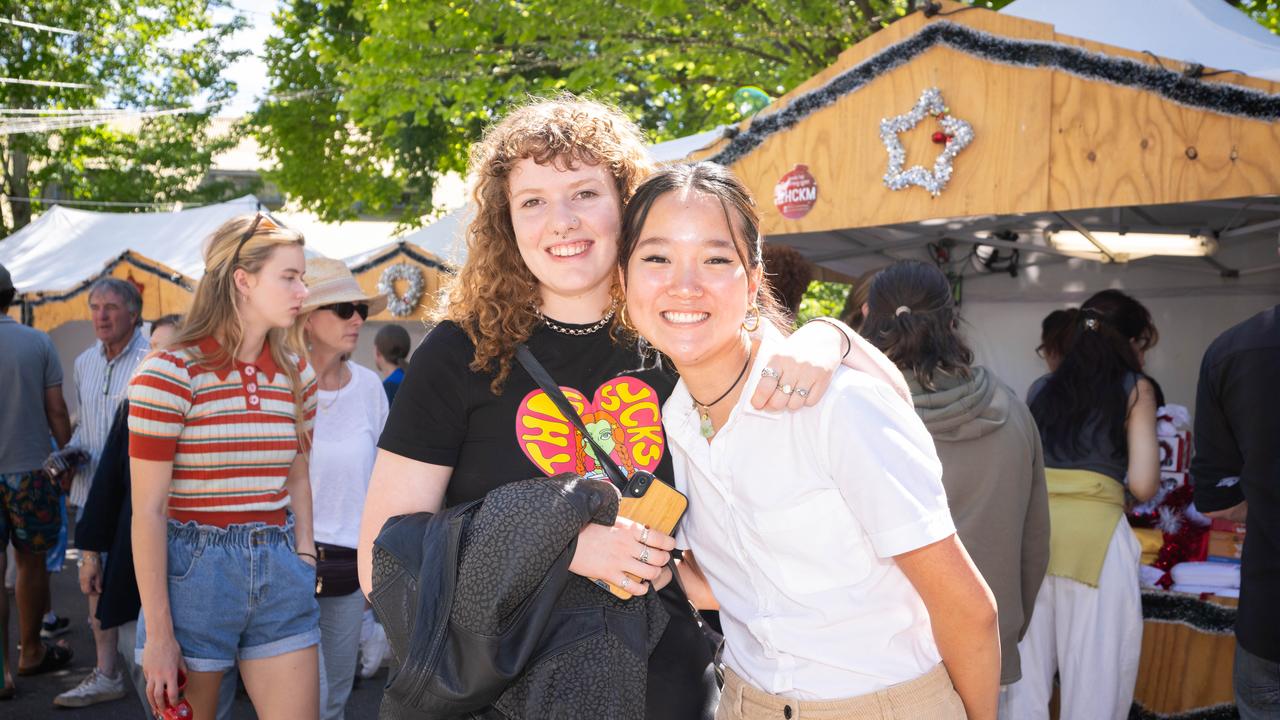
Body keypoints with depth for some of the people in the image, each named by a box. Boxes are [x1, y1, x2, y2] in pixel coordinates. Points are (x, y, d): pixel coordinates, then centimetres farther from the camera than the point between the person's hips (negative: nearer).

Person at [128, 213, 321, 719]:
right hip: (192, 571, -5)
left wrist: (303, 558, 5)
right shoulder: (170, 372, -11)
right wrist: (157, 634, -12)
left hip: (279, 572, 5)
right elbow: (148, 510, -11)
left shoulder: (297, 374, 7)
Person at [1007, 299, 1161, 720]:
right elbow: (1143, 485, 0)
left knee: (1025, 669, 12)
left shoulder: (1040, 388, 18)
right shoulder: (1134, 387, 7)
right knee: (1095, 675, 5)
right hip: (1094, 531, -4)